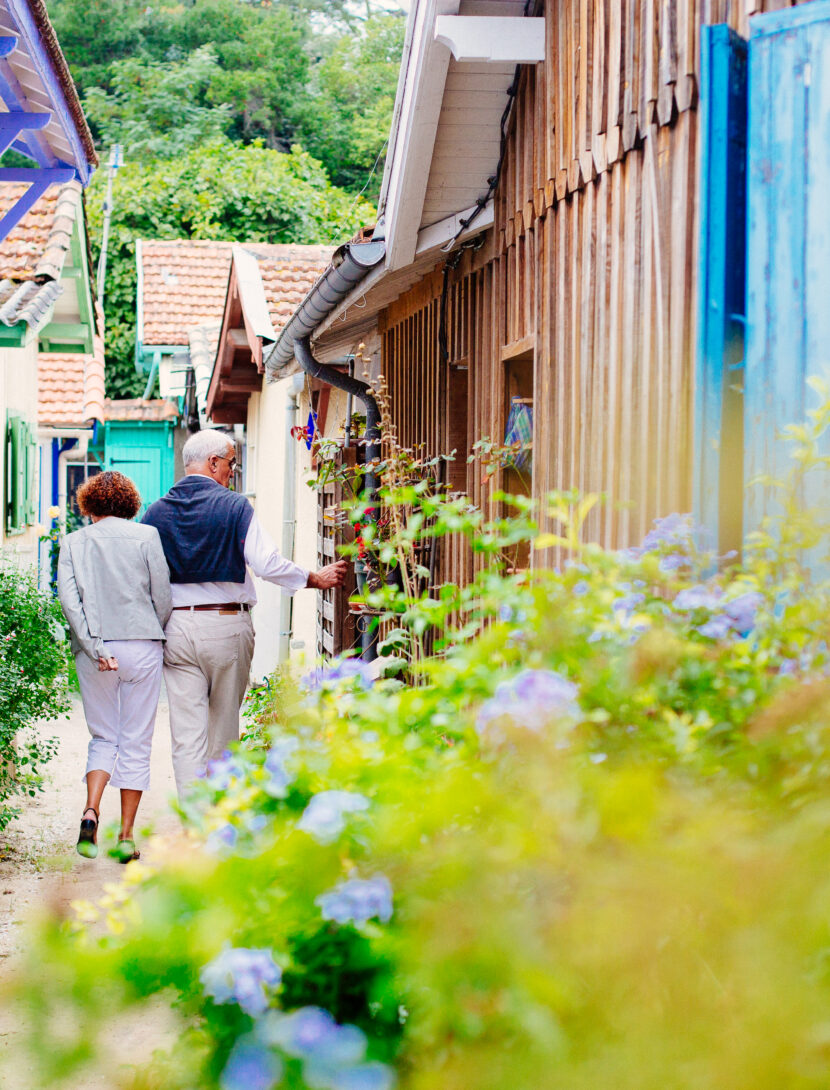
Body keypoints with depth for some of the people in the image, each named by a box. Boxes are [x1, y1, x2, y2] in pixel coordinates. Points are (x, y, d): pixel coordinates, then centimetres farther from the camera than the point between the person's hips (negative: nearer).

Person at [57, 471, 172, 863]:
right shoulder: (146, 536, 1)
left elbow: (68, 598, -6)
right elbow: (163, 598, -1)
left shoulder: (73, 542, 5)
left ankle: (90, 811, -9)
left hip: (94, 650, 2)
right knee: (136, 742, 6)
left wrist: (95, 647, -9)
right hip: (141, 646, -2)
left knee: (103, 737, 15)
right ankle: (126, 837, 5)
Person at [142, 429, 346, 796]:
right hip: (227, 627, -2)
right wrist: (315, 578, 2)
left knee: (187, 733, 2)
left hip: (175, 626, 2)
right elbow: (267, 563, -12)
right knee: (224, 725, 14)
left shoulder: (156, 512, 4)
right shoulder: (235, 507, -7)